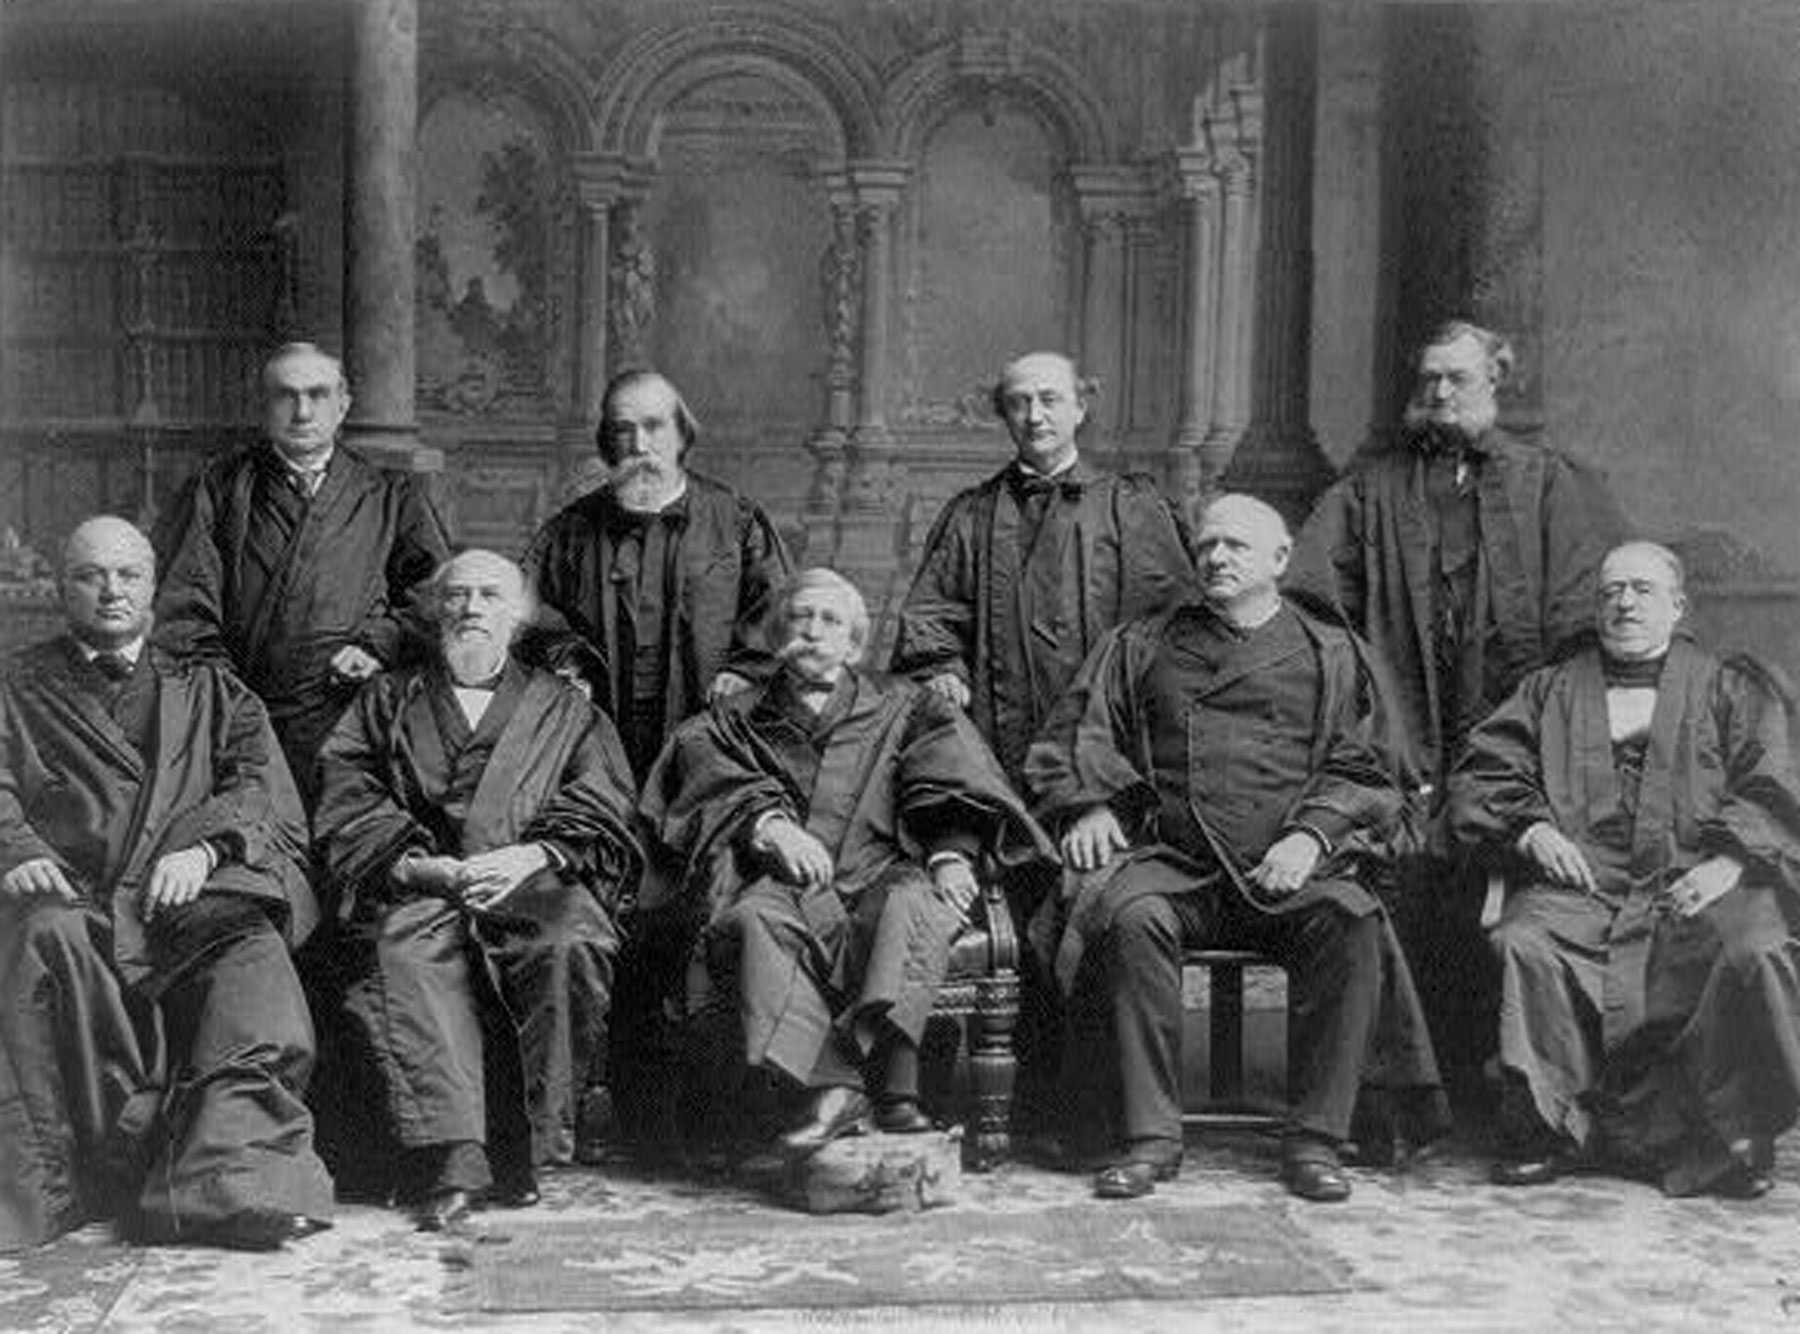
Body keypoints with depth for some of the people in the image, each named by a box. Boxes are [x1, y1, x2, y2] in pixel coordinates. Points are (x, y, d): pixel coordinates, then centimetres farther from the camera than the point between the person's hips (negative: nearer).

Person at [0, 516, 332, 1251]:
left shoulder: (210, 692, 27)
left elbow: (267, 795, 11)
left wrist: (204, 847, -10)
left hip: (197, 895, 0)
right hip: (74, 894, 0)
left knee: (254, 947, -34)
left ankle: (233, 1180, -45)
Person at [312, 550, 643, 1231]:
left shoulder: (563, 707, 26)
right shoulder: (386, 701, 26)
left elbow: (601, 813, 11)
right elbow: (345, 808, 11)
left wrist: (532, 855, -10)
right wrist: (421, 864, -8)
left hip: (531, 879, 0)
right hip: (416, 885, 0)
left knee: (572, 942, -34)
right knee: (404, 953, -35)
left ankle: (522, 1150, -28)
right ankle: (447, 1160, -43)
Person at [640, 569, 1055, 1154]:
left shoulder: (904, 706, 26)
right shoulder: (735, 721, 27)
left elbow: (950, 786, 10)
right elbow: (713, 783, 6)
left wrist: (953, 852, -11)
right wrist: (768, 825, -15)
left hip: (881, 873, 0)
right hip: (785, 885, 0)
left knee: (911, 903, -35)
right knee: (753, 917, -34)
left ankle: (890, 1068, -51)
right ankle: (831, 1084, -44)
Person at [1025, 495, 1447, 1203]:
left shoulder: (1329, 656, 18)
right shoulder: (1141, 647, 21)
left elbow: (1362, 774, 11)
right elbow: (1072, 740, 18)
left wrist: (1313, 834, -8)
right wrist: (1086, 805, -3)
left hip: (1288, 871, 0)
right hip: (1171, 861, 1)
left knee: (1349, 919, -32)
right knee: (1133, 915, -33)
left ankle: (1317, 1136, -22)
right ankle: (1151, 1134, -25)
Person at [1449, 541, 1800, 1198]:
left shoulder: (1733, 689, 20)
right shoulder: (1550, 690, 24)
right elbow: (1481, 776, 15)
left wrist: (1731, 860, -12)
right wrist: (1529, 828, -6)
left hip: (1696, 883, -1)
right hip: (1580, 884, 1)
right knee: (1523, 944, -31)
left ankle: (1733, 1135, -16)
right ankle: (1546, 1125, -18)